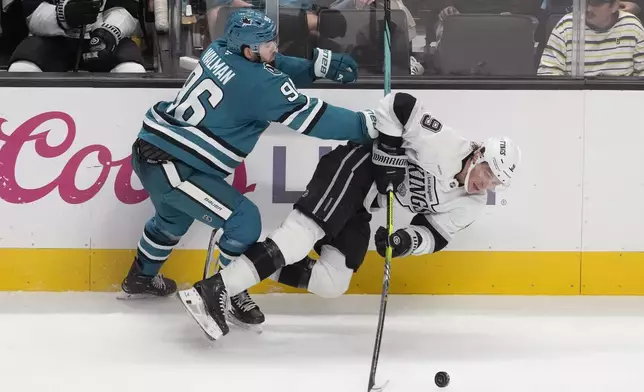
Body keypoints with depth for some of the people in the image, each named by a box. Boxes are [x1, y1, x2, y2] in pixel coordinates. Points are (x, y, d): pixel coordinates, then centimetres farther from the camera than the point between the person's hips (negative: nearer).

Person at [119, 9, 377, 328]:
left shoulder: (220, 50, 2)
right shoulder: (258, 83, -20)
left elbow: (276, 68, 14)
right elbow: (308, 118, -19)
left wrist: (321, 64, 2)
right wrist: (368, 126, -15)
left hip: (151, 150, 10)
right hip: (170, 167, -10)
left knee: (175, 217, 35)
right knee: (243, 221, -6)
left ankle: (140, 277, 56)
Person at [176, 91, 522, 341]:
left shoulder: (470, 205, 2)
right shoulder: (443, 145, -20)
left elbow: (435, 235, 5)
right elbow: (397, 105, -20)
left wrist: (409, 240, -16)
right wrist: (389, 151, -22)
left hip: (359, 209, 9)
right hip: (355, 168, -9)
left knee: (331, 285, -5)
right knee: (308, 230, -31)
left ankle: (249, 272, 0)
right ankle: (215, 290, -40)